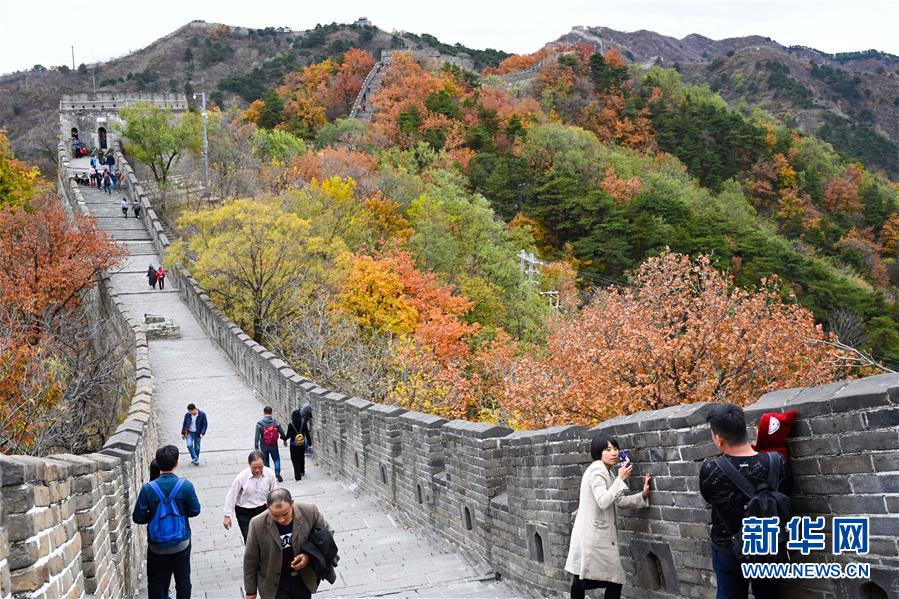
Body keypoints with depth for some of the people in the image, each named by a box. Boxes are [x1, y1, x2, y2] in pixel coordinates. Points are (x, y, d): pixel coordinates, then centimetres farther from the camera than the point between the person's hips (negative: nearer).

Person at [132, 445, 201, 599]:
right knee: (183, 579, 17)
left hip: (157, 546, 0)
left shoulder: (148, 489, -16)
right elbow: (195, 511, -5)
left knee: (156, 581, 16)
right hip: (181, 544, 0)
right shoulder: (185, 486, -16)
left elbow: (138, 517, -10)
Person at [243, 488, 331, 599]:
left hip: (304, 580, 2)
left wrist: (309, 555, -16)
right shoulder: (258, 524, -21)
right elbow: (250, 560, -7)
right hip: (275, 584, -2)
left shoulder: (310, 512, -18)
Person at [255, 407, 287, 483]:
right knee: (276, 459, 17)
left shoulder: (259, 424, -14)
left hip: (264, 446, -1)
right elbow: (282, 433, -1)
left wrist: (256, 447, -6)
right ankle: (277, 472, -2)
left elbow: (257, 437, -14)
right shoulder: (276, 422, -9)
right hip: (274, 446, 1)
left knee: (265, 461, 15)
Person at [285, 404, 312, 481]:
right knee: (302, 458, 23)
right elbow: (307, 434, -4)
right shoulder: (304, 423, -8)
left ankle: (297, 476, -4)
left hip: (294, 445, -3)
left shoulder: (290, 425, -16)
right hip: (302, 444, 3)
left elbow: (288, 435, -11)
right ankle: (302, 471, 41)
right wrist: (310, 443, 5)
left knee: (295, 460, 3)